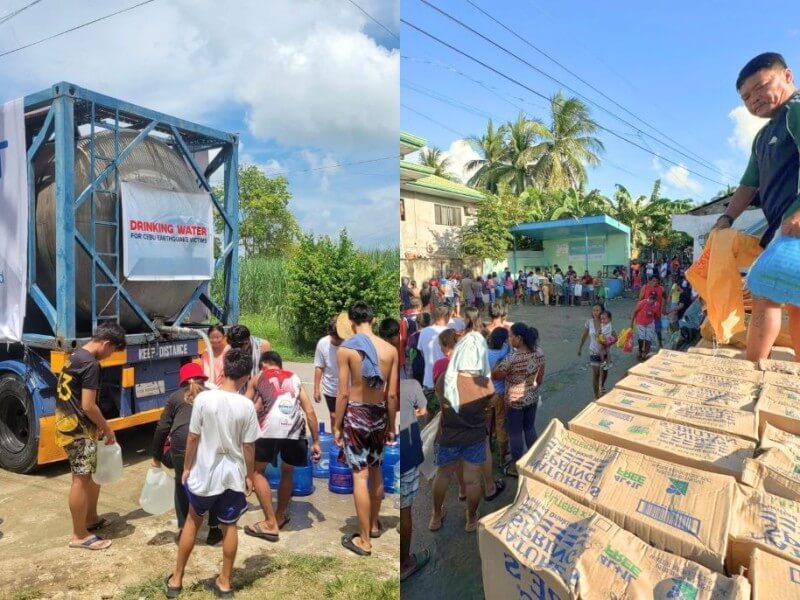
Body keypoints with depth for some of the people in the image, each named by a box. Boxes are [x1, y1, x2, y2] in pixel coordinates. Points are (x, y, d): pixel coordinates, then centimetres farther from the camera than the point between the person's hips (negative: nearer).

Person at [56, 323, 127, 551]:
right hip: (77, 428, -10)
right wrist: (107, 428, -8)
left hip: (69, 422, 10)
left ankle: (91, 519, 32)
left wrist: (99, 426, 18)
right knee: (82, 479, -1)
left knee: (95, 472, 20)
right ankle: (80, 535, 10)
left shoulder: (75, 356, 11)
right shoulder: (91, 364, -21)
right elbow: (88, 406, -23)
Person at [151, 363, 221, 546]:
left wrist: (157, 456, 23)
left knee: (183, 485, 25)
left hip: (182, 444, 0)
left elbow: (162, 428, 15)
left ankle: (183, 531, 27)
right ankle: (214, 530, 27)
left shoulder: (176, 397, 22)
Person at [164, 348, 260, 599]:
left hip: (204, 473, 0)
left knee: (193, 521, 21)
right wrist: (249, 476, 7)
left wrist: (187, 467, 8)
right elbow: (248, 447, -6)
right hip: (233, 475, 0)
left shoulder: (203, 398, -14)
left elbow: (192, 438, -7)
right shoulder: (247, 406, -13)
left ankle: (176, 580, 31)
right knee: (229, 526, 17)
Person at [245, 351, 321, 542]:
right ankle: (280, 517, 39)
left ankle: (270, 524, 15)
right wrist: (315, 442, 22)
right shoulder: (295, 378, 29)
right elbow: (310, 411, 21)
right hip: (295, 428, 3)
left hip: (271, 426, -3)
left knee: (257, 471, 17)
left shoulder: (259, 377, 25)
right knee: (287, 471, 27)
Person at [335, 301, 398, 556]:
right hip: (379, 415, 4)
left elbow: (343, 393, -11)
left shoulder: (346, 348, -11)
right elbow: (392, 395, 1)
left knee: (360, 476, 2)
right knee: (376, 472, 20)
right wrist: (392, 426, 12)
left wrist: (337, 425, 0)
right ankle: (374, 524, 37)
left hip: (355, 414, -4)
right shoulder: (390, 349, -2)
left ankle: (364, 540, 10)